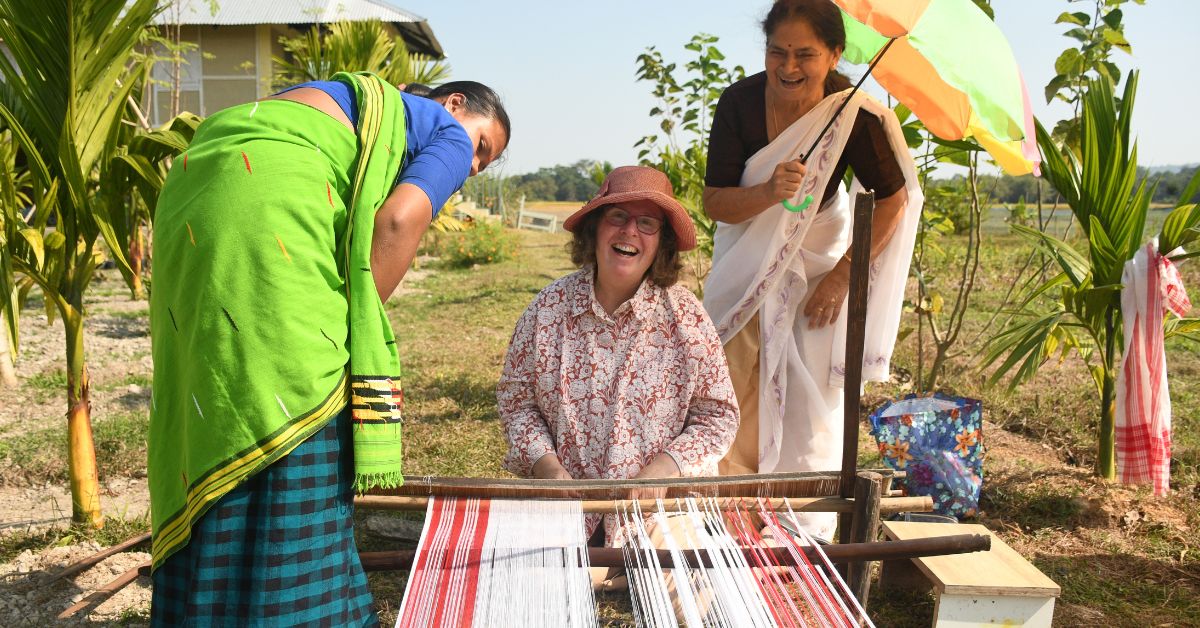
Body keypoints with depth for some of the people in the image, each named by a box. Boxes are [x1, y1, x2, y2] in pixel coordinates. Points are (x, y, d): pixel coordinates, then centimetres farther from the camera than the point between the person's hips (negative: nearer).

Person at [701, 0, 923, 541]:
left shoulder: (855, 114, -21)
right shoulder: (739, 102, -18)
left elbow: (892, 199, -9)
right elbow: (714, 203, -17)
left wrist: (841, 277, -13)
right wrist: (769, 192, -37)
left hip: (818, 262, -1)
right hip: (747, 259, 2)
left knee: (810, 400, -3)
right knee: (728, 395, 3)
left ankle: (809, 532, 12)